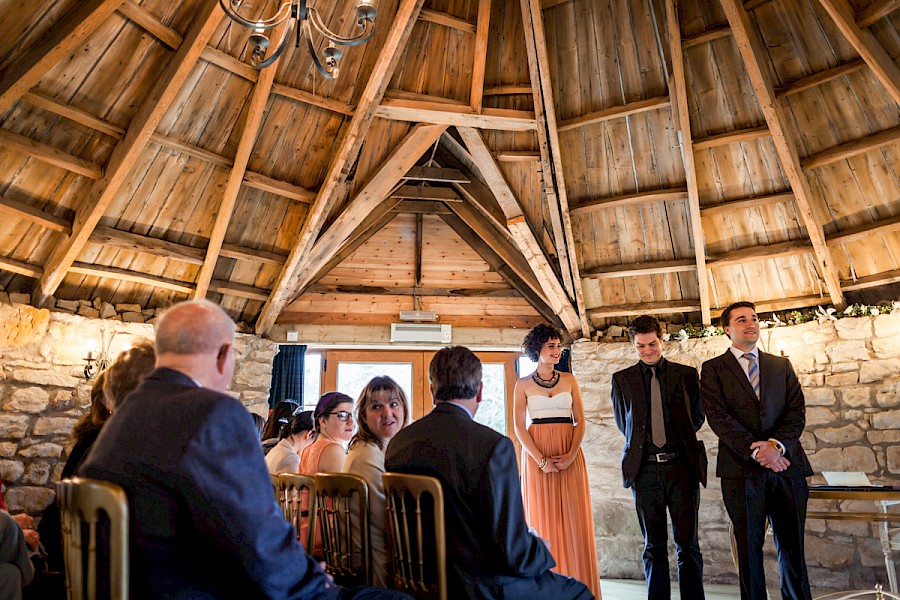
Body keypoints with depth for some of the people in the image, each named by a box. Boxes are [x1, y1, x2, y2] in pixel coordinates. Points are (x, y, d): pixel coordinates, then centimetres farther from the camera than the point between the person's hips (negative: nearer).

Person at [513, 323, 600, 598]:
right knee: (543, 519, 2)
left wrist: (570, 455, -9)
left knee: (574, 520, 3)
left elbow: (580, 421, 5)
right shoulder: (524, 384, 3)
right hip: (537, 456, -2)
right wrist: (541, 460, -11)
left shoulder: (569, 380, 8)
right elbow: (519, 426, -1)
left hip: (570, 456, 2)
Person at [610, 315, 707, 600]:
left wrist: (675, 437, 11)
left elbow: (698, 416, 15)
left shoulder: (687, 374, 8)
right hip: (644, 468, 0)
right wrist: (643, 441, 10)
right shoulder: (621, 379, 8)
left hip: (682, 465, 0)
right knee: (654, 546, 9)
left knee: (688, 543, 3)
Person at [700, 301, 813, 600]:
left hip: (787, 467, 3)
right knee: (749, 549, 6)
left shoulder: (782, 366, 15)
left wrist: (777, 444, -12)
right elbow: (718, 417, -6)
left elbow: (797, 412, 5)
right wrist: (755, 451, -15)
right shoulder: (713, 369, 5)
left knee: (792, 548, 9)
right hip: (743, 471, -2)